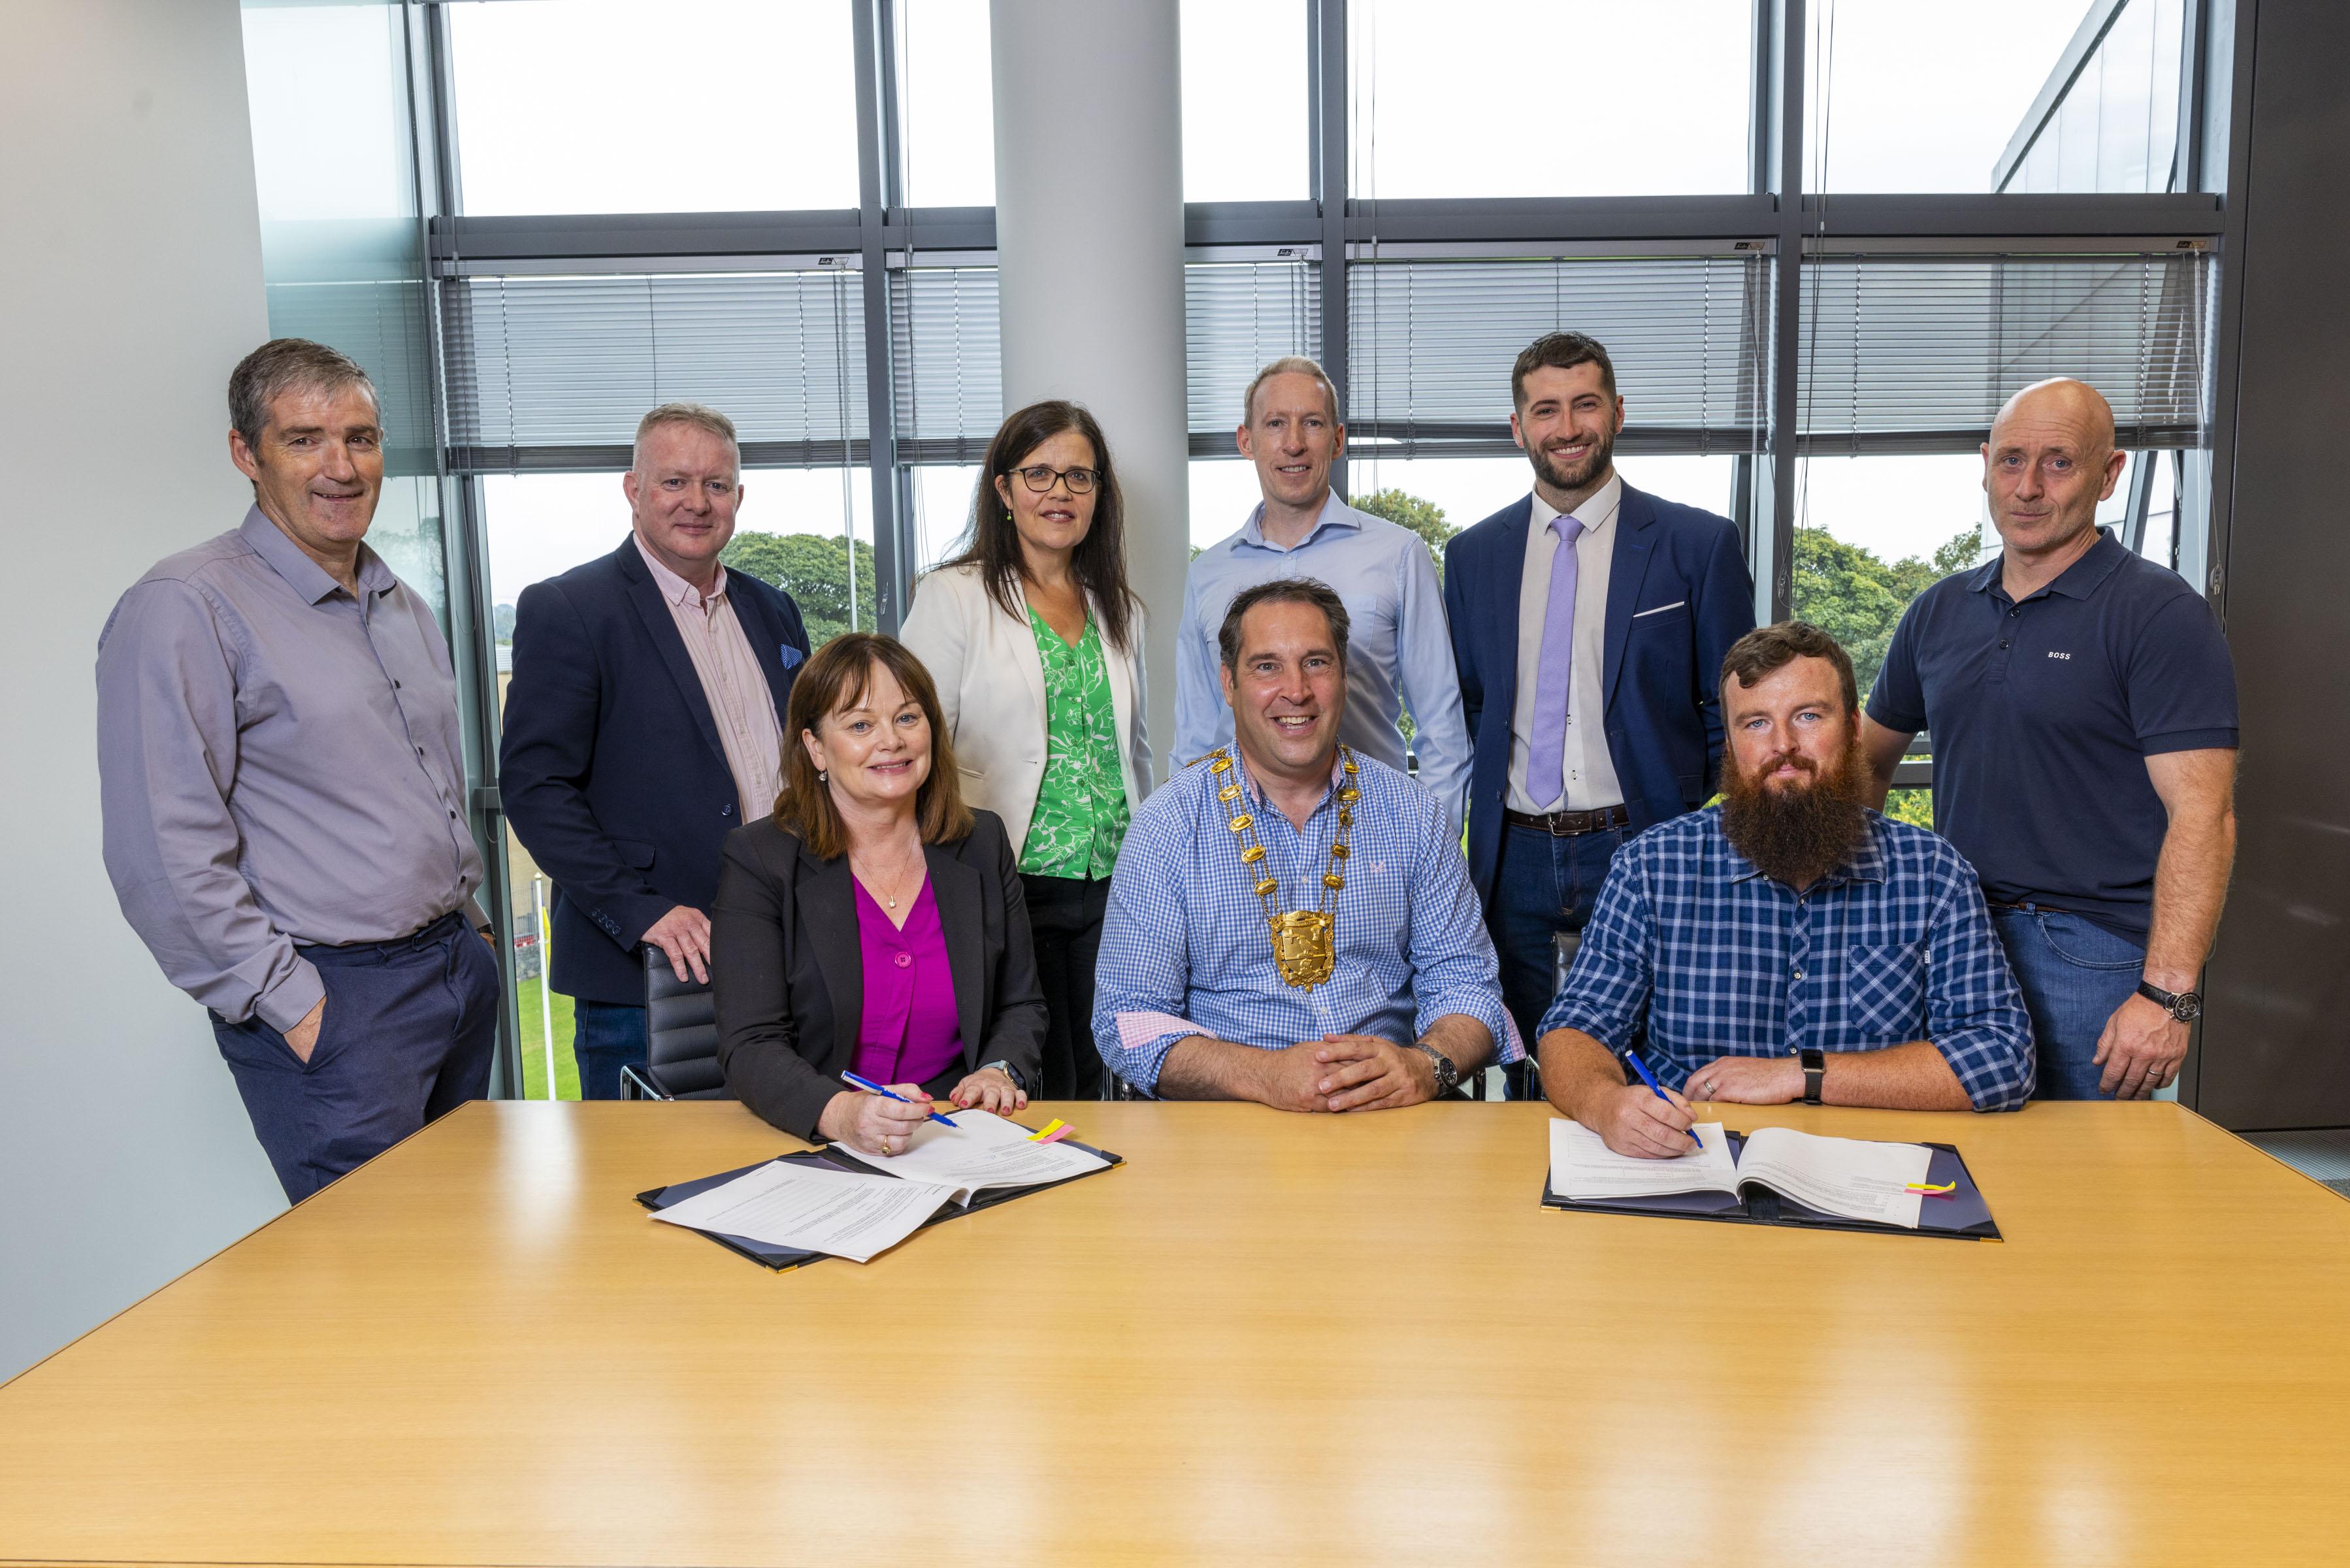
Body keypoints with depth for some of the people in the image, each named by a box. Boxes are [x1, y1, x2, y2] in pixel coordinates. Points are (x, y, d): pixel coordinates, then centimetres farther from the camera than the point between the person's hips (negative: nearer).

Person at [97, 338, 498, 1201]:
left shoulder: (405, 608, 14)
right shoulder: (186, 608, -11)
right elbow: (164, 853, -17)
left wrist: (469, 926, 16)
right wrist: (292, 1005, -17)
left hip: (459, 965, 8)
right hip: (333, 1000, -7)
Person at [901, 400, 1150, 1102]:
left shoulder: (1121, 612, 14)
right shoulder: (954, 597, -2)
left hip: (1110, 889, 5)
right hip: (1009, 886, -5)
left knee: (1090, 1084, 10)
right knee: (1033, 1095, -3)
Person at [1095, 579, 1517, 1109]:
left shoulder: (1412, 815, 8)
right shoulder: (1170, 825, 0)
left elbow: (1464, 982, 7)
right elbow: (1129, 1018, -5)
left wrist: (1426, 1065, -16)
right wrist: (1265, 1075, -22)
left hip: (1391, 1115, 2)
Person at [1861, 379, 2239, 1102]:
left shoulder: (2160, 613, -8)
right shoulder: (1939, 611, 10)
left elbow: (2201, 813, -15)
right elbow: (1871, 760, 19)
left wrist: (2168, 994, -22)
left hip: (2092, 954, -5)